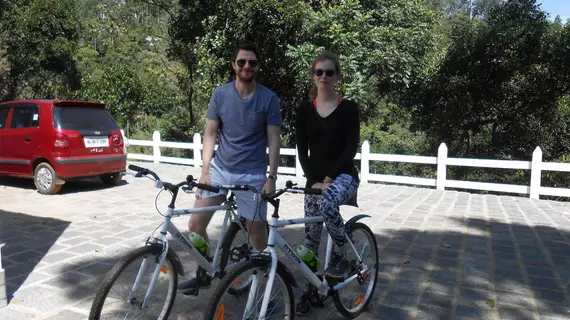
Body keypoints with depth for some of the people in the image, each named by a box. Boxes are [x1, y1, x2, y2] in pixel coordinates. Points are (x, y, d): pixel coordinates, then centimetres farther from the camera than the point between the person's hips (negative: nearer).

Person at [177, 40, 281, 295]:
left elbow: (274, 140, -5)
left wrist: (271, 177, -12)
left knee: (258, 234, 4)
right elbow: (210, 133, 2)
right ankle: (204, 274, 22)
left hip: (252, 175, -2)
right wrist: (205, 170, -5)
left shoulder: (268, 98, -6)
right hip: (220, 169, 3)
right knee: (195, 223, 0)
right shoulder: (221, 93, -1)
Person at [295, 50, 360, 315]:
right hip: (315, 178, 3)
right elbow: (302, 150, 1)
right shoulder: (304, 110, 5)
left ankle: (341, 256, -10)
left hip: (343, 175, -3)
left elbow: (352, 147, -8)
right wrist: (314, 181, -12)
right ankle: (309, 289, 22)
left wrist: (331, 177, -17)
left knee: (328, 204, -35)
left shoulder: (349, 108, -2)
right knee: (311, 236, 4)